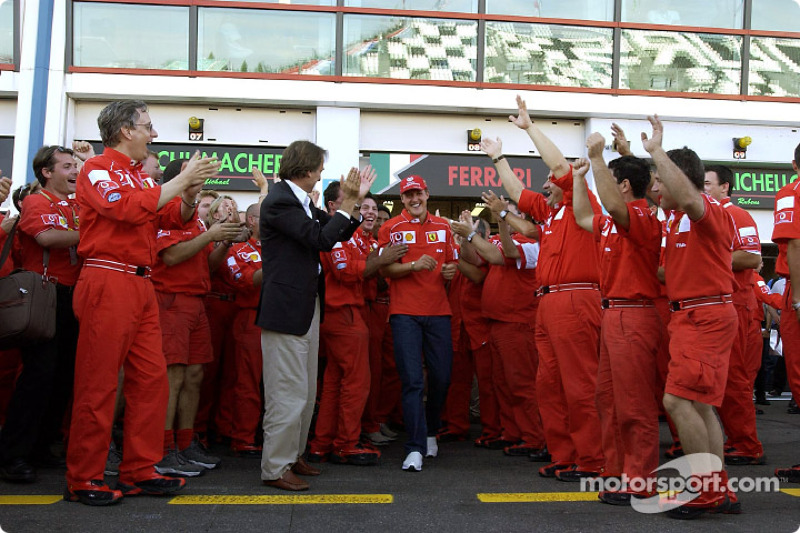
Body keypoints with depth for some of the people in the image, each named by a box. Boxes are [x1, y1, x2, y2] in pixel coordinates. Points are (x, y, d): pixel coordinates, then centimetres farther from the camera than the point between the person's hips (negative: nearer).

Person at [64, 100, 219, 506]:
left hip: (141, 287, 8)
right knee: (98, 383, -3)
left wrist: (189, 193, 0)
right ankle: (82, 479, 6)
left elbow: (174, 218, 20)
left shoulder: (141, 176, 19)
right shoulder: (98, 169, -4)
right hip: (108, 283, -8)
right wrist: (180, 180, -13)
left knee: (151, 378, 7)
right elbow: (129, 208, -20)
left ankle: (139, 471, 16)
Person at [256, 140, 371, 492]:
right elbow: (321, 239, -22)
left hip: (306, 308, 10)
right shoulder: (279, 202, -17)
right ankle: (275, 469, 6)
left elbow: (338, 233, 15)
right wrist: (347, 203, -14)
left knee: (306, 393, 17)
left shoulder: (302, 202, 12)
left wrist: (354, 200, 4)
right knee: (289, 393, -5)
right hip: (285, 310, -10)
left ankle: (293, 455, 29)